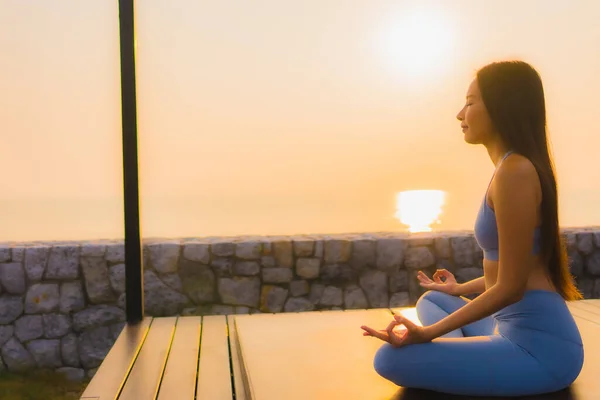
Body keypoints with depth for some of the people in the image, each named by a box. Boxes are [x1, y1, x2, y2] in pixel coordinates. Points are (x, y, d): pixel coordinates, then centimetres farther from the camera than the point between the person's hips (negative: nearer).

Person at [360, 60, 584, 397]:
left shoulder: (515, 170, -18)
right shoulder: (514, 168, 13)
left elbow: (510, 287, -19)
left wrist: (428, 333, -16)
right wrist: (460, 289, 35)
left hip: (539, 345, -10)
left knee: (391, 359, -19)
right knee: (432, 299, 28)